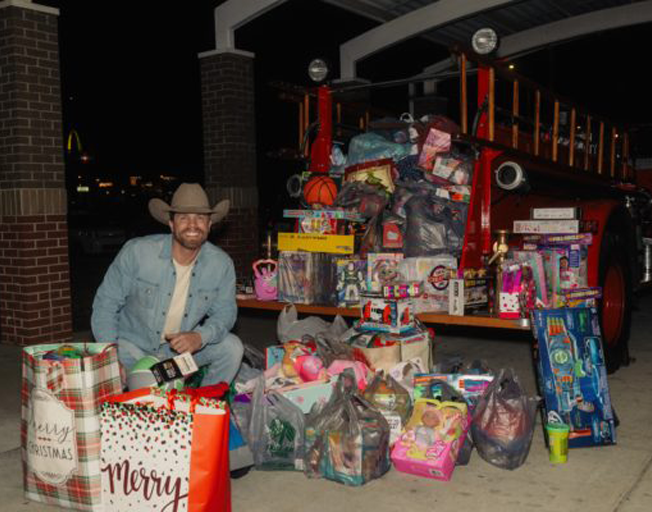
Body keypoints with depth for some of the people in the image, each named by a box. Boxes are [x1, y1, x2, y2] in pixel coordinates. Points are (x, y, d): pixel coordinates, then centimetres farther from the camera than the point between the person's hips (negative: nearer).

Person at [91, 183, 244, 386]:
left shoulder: (222, 264, -12)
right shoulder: (136, 251, -18)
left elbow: (225, 313, -3)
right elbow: (105, 303, -9)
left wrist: (200, 337, -24)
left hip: (182, 346, 3)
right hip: (135, 346, -3)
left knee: (232, 347, -17)